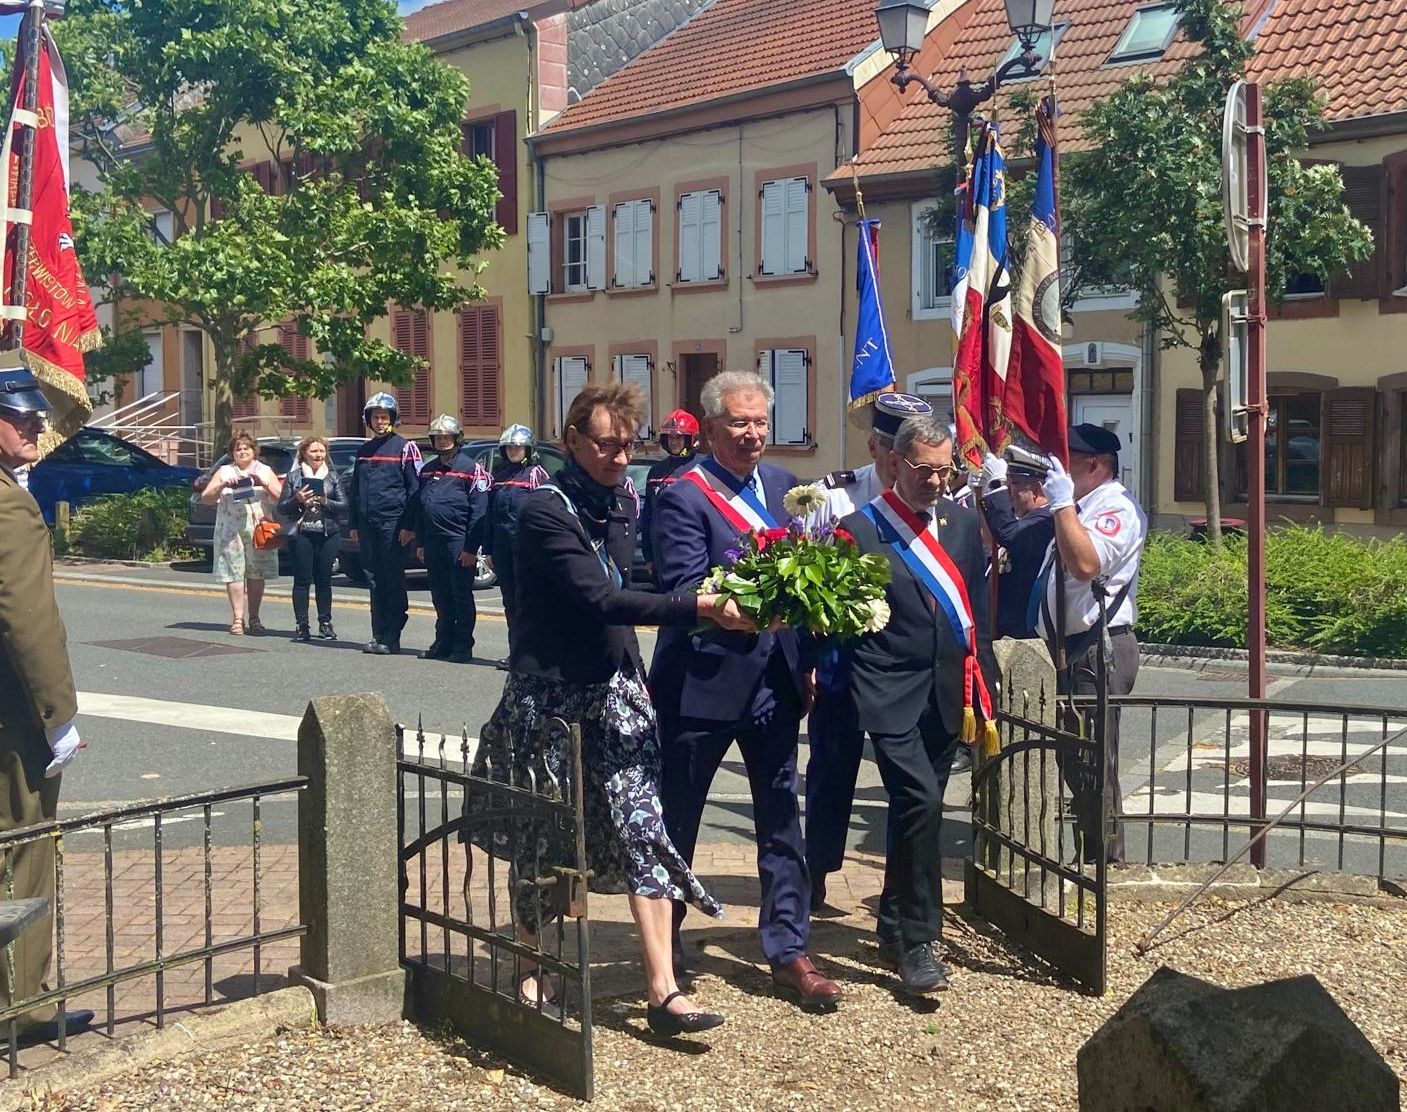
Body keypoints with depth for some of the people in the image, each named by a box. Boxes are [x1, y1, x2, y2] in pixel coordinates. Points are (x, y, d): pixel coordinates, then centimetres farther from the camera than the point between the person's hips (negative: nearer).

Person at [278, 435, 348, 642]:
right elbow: (282, 508, 6)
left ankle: (325, 623, 9)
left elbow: (344, 507, 5)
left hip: (327, 534, 1)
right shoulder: (294, 476, 8)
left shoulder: (332, 477, 12)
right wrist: (297, 501, -12)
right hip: (301, 534, -1)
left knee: (324, 580, 3)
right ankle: (301, 625, 0)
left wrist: (326, 503, -11)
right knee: (302, 580, -3)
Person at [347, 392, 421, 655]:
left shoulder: (404, 447, -3)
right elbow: (355, 490, 23)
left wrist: (409, 526, -13)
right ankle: (379, 635, 15)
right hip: (367, 525, 6)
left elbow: (414, 489, -7)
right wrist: (354, 524, 16)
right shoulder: (364, 451, 17)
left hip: (392, 525, -6)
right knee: (375, 582, 9)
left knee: (393, 582, -3)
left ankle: (392, 639, 0)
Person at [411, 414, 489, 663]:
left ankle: (462, 647, 4)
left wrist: (471, 547, -16)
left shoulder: (470, 469, -5)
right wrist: (420, 542, 12)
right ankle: (443, 643, 19)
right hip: (433, 543, 7)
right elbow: (419, 508, 18)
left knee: (461, 596, -1)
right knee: (440, 596, 12)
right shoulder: (428, 470, 16)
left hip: (458, 542, -6)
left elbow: (479, 511, -11)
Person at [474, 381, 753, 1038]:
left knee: (643, 830, -4)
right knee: (541, 838, 9)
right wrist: (699, 607, -30)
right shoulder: (545, 510, -16)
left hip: (614, 688, 5)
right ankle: (533, 970, 28)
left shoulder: (623, 501, 6)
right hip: (549, 694, -5)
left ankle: (663, 989, -3)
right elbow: (598, 598, -26)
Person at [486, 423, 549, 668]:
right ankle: (515, 651, 16)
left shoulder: (535, 473, -1)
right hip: (503, 547, 6)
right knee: (510, 600, 9)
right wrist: (488, 550, 15)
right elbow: (490, 514, 18)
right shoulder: (499, 475, 16)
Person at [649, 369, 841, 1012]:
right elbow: (684, 592, -19)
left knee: (781, 821, 8)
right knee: (678, 816, 12)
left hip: (775, 678, 5)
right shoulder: (683, 498, -12)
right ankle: (664, 935, 31)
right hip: (704, 681, -5)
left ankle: (789, 953, 16)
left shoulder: (784, 486, 7)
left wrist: (805, 662, 6)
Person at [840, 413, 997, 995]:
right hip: (892, 695, -5)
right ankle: (917, 942, -5)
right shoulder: (860, 529, -6)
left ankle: (894, 931, 29)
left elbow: (977, 608, 13)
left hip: (946, 695, 5)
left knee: (916, 810, 13)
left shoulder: (964, 522, 9)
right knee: (921, 802, -17)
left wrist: (982, 685, 11)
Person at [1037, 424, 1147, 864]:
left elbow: (1085, 564, -29)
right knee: (1074, 762, 17)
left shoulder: (1118, 509, -12)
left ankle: (1106, 864, 3)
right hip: (1069, 649, 11)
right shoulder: (1078, 507, 19)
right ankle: (1087, 858, 27)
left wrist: (1062, 502, -23)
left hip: (1097, 652, -10)